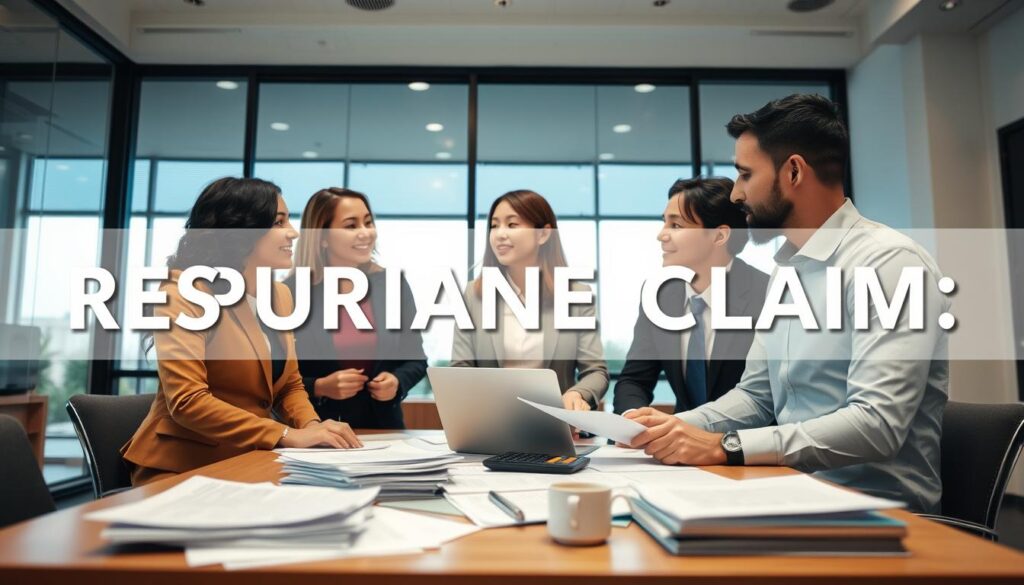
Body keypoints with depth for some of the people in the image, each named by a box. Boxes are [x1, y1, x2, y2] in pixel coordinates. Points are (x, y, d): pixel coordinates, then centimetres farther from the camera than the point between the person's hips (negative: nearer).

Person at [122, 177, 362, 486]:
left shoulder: (280, 294, 8)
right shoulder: (183, 292, -14)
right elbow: (187, 401, -22)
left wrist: (311, 425, -9)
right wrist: (289, 436, -26)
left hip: (251, 463, 7)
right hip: (183, 468, -6)